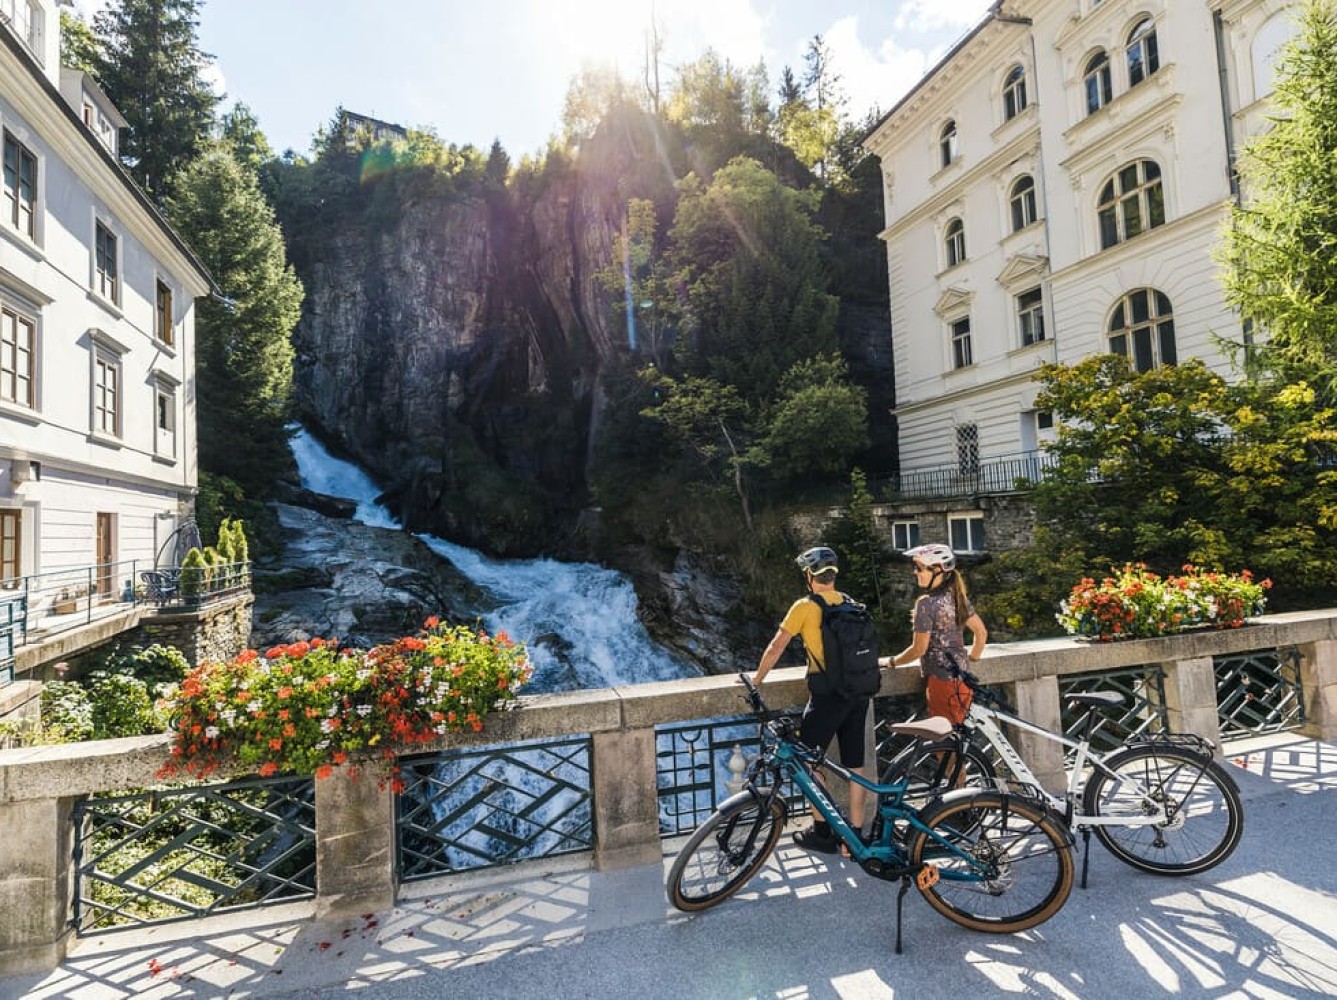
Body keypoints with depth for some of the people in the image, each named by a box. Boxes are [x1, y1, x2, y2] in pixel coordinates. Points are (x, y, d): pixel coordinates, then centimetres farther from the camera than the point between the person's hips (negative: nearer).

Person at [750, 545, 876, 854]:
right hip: (859, 691, 6)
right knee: (855, 764, 13)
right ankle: (855, 835, 23)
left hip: (827, 693, -6)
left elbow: (776, 647, -7)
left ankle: (822, 832, 16)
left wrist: (757, 679, 7)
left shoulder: (805, 606, -8)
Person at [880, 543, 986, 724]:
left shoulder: (926, 602, -17)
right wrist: (972, 658, 23)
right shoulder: (958, 596, 6)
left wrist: (889, 662, -1)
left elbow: (919, 649, -14)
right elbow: (981, 632, 11)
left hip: (940, 679, -8)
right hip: (960, 677, 8)